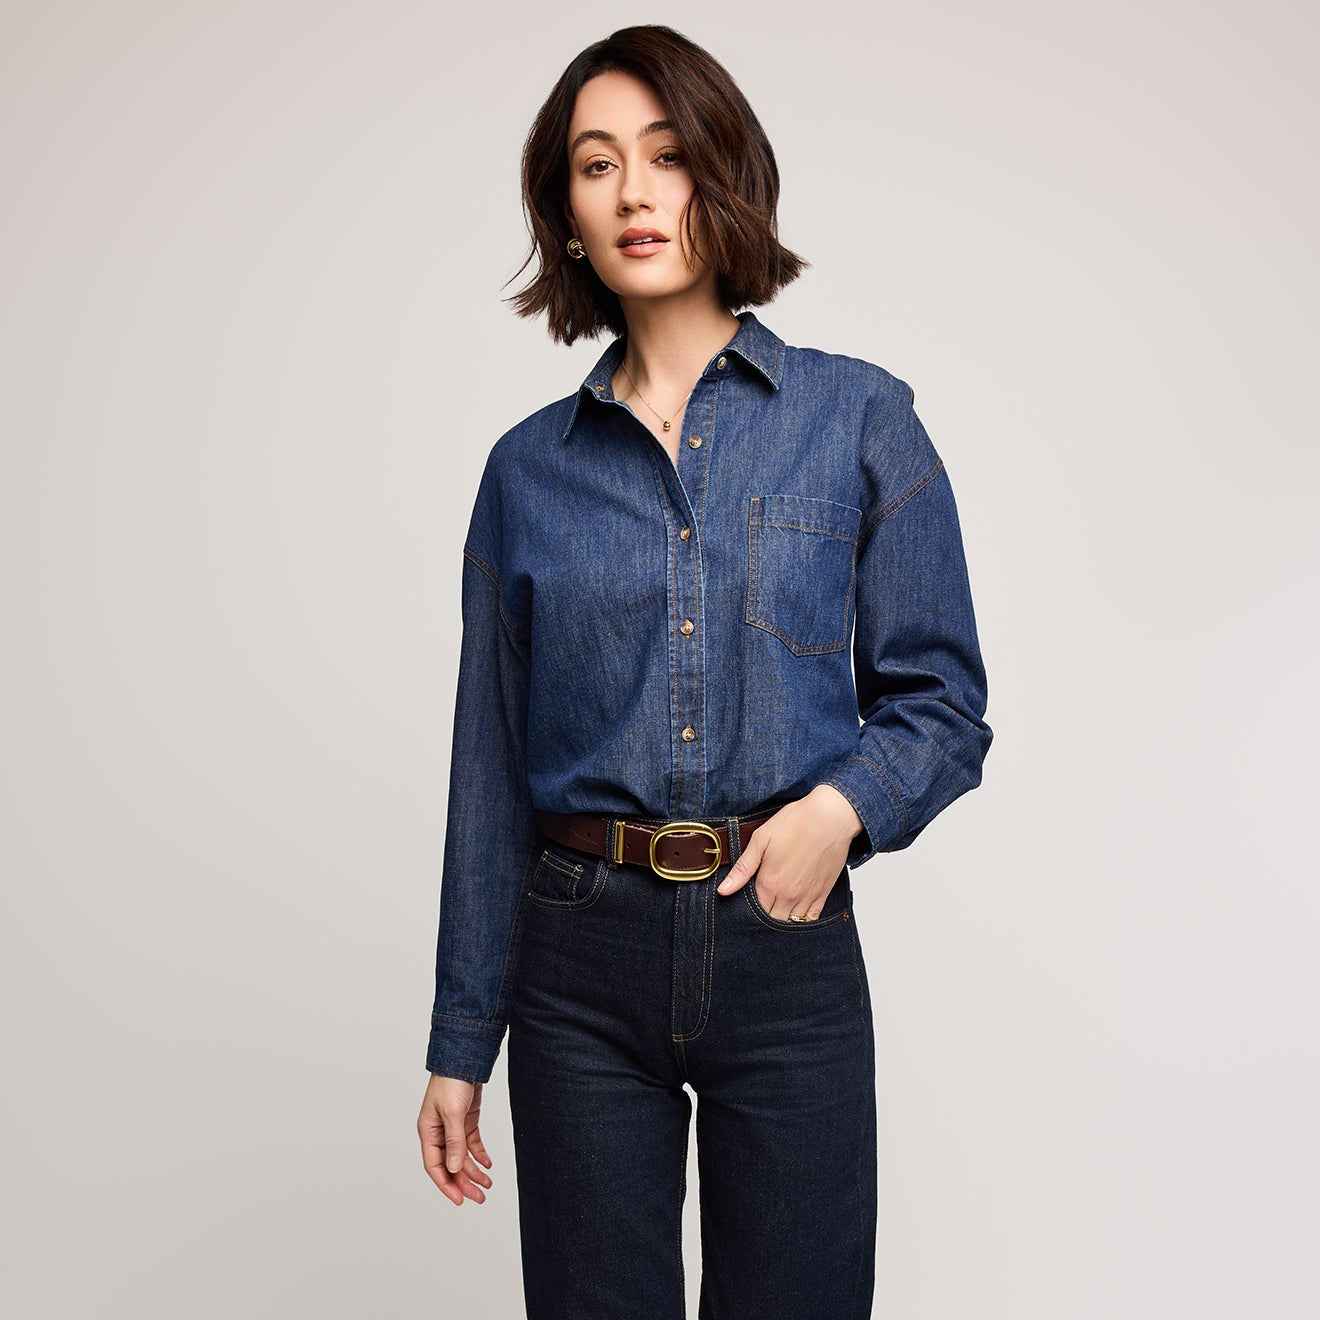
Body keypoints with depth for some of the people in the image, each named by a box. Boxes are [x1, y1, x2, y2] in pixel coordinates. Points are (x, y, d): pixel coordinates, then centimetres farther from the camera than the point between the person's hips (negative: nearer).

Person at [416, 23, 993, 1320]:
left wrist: (844, 800, -19)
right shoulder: (530, 466, 5)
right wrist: (460, 1043, 8)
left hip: (786, 942, -1)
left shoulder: (858, 419, 0)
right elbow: (491, 770, 7)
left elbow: (942, 699, 3)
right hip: (580, 960, 1)